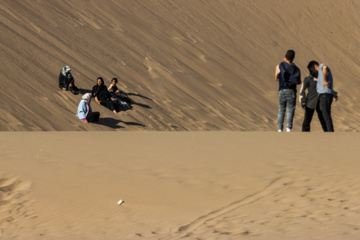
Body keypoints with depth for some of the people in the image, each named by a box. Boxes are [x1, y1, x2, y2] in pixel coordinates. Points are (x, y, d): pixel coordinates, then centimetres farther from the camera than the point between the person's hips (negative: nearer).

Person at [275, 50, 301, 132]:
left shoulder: (279, 66, 2)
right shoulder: (296, 69, 3)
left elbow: (276, 79, 14)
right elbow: (299, 82, 11)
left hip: (282, 91, 1)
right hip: (291, 91, -1)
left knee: (281, 111, 11)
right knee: (290, 111, -2)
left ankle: (279, 129, 3)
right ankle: (288, 128, -18)